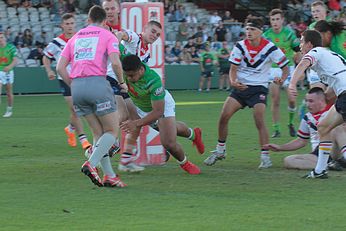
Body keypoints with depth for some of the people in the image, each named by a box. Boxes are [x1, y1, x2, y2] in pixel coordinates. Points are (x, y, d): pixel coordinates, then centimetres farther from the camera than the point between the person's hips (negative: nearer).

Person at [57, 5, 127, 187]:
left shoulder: (76, 37, 21)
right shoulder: (108, 35, 7)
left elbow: (60, 67, 12)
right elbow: (115, 63, -9)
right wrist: (122, 82, 6)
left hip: (76, 86, 5)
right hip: (97, 83, -5)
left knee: (98, 132, 13)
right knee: (112, 131, 5)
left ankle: (109, 175, 7)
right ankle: (91, 164, -15)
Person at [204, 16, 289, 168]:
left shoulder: (270, 48, -10)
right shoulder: (240, 46, -3)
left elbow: (285, 68, -2)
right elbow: (233, 68, -2)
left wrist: (282, 79, -24)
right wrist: (233, 81, -24)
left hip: (259, 88, -3)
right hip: (241, 86, 3)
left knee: (259, 121, -19)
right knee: (223, 117, -7)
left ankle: (265, 156, -10)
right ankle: (220, 151, 11)